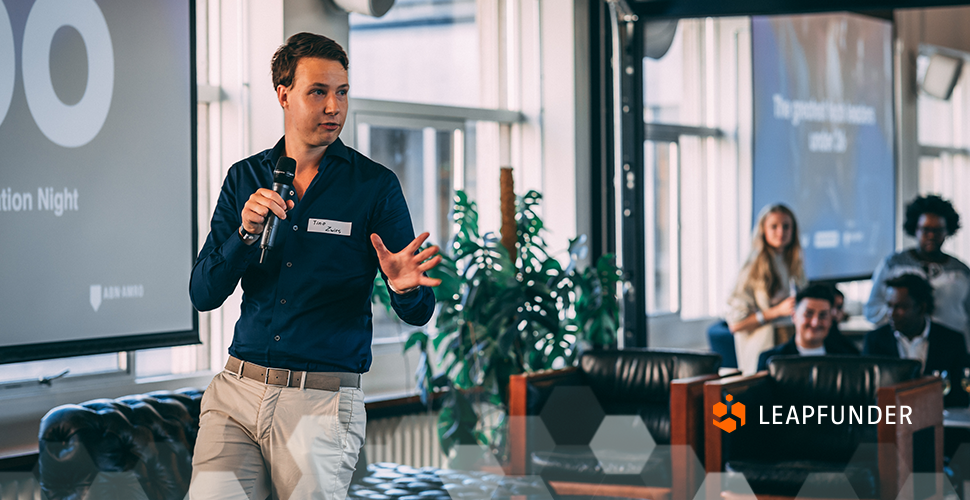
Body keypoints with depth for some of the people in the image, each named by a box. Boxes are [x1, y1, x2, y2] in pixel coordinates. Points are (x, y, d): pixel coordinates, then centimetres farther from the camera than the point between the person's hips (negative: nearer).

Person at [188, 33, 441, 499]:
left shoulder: (376, 186, 1)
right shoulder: (245, 178, 10)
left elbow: (419, 314, -1)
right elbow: (203, 295, 4)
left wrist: (406, 289, -24)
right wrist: (246, 233, -12)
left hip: (322, 403, -2)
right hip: (237, 391, 2)